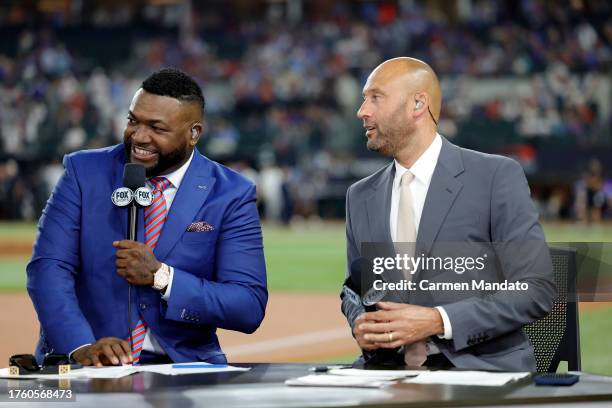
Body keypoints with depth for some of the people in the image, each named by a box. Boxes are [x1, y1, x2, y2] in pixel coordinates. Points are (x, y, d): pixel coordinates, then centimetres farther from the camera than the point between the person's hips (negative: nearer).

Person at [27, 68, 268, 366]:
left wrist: (160, 276, -18)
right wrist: (82, 347, -23)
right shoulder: (84, 172, 2)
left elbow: (250, 309, -6)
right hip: (88, 365, 0)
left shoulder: (231, 196, -1)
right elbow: (48, 267, -7)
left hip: (181, 364, 0)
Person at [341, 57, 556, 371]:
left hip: (482, 368, -4)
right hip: (391, 366, 4)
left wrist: (438, 321, -17)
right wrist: (360, 323, -1)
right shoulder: (361, 197, 12)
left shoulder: (497, 177, -4)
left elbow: (536, 290, -8)